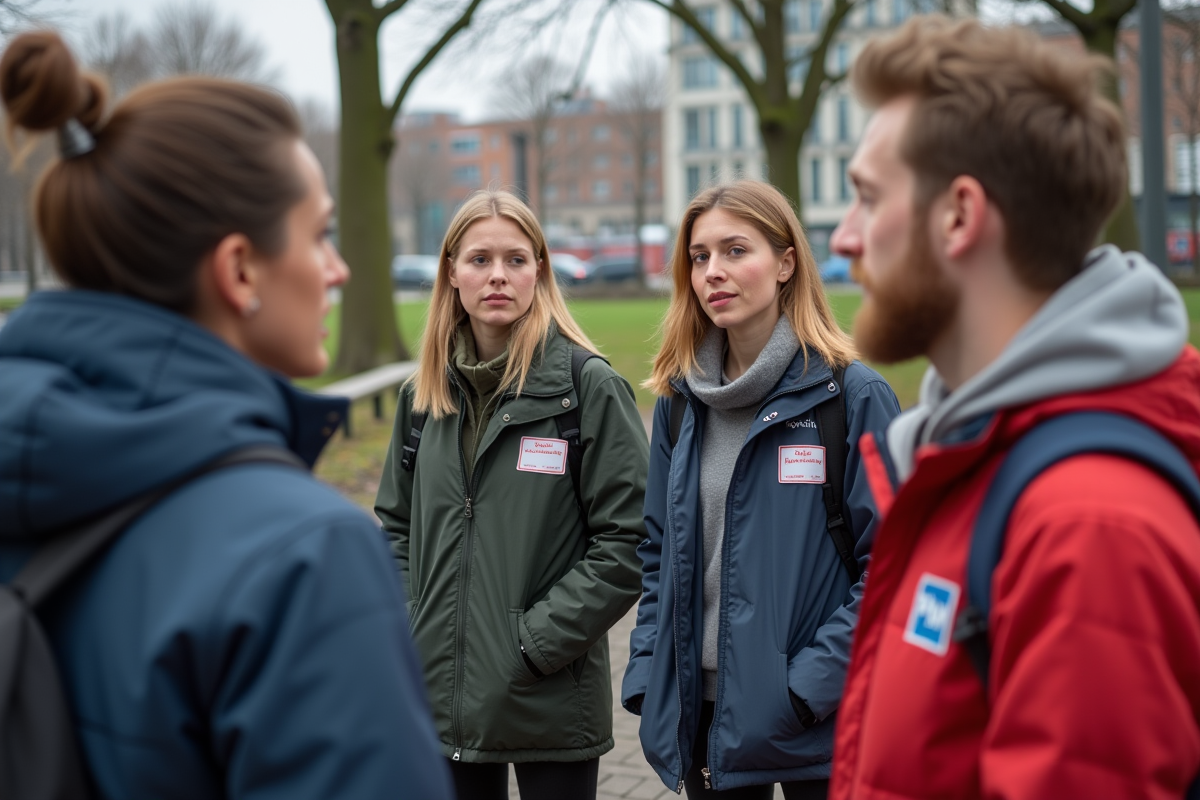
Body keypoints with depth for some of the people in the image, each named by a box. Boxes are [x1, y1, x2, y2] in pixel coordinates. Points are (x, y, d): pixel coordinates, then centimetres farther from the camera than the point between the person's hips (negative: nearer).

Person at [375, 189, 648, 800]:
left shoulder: (589, 387, -9)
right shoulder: (425, 394, 7)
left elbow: (625, 543, -12)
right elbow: (397, 525, 15)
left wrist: (535, 641, -15)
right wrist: (410, 630, 2)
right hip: (443, 697, 4)